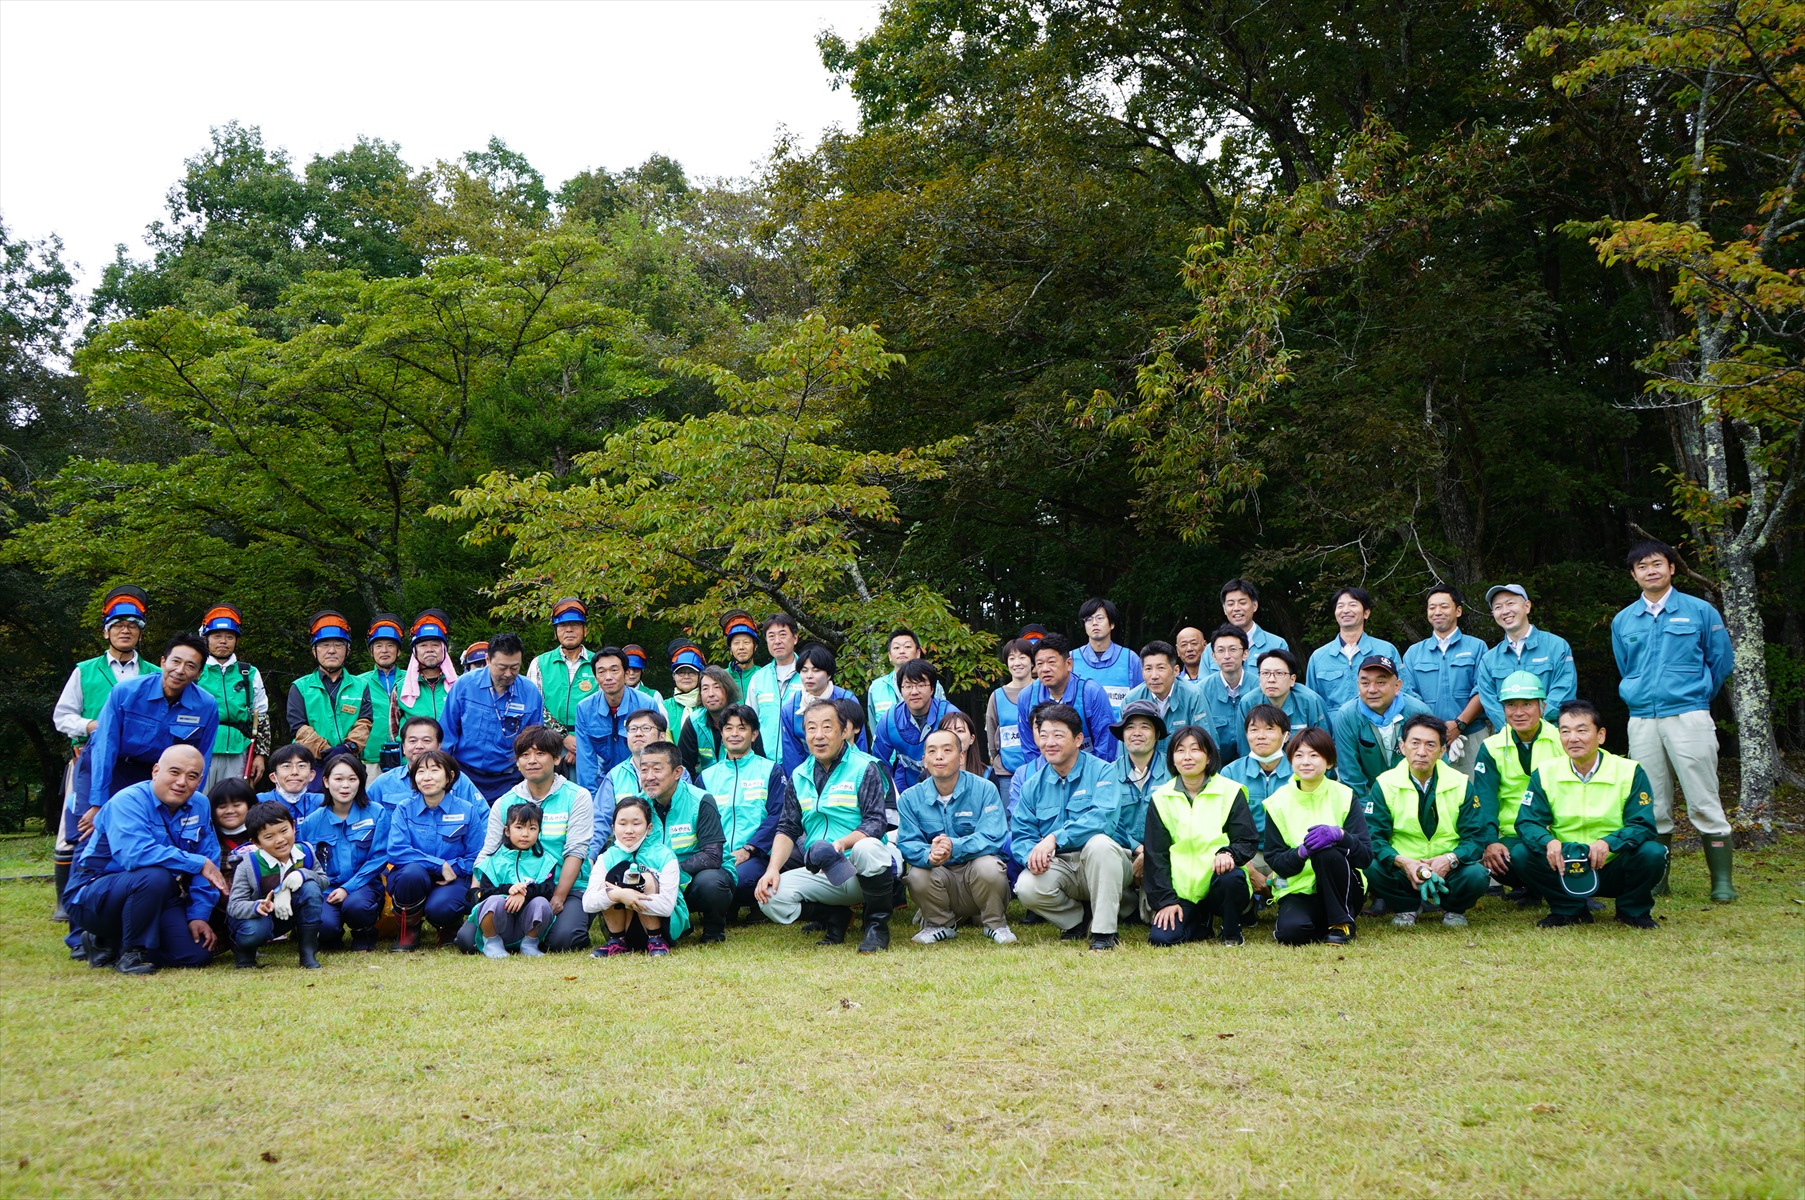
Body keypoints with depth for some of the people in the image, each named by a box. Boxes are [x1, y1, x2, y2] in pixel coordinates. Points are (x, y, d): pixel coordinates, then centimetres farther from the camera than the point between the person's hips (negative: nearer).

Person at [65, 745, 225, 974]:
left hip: (155, 898, 7)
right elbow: (135, 854, -36)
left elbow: (209, 865, 2)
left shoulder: (199, 806, 1)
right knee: (155, 876, -35)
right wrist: (198, 864, -31)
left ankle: (110, 943, 13)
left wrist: (199, 915, -8)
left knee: (197, 954, -10)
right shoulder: (128, 801, -19)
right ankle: (130, 953, -12)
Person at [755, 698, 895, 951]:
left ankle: (877, 925, -12)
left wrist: (840, 843, -30)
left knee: (867, 848, -38)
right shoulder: (799, 776, 13)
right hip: (818, 873, 4)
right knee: (771, 897, -21)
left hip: (861, 872, -4)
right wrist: (773, 869, -7)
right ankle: (835, 916, 6)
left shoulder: (865, 768, -2)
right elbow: (786, 829, 11)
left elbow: (875, 825, -12)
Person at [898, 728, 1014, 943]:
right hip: (940, 876, 2)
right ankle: (940, 924, 2)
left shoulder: (985, 789, -7)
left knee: (988, 866, -34)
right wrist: (929, 855, -34)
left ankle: (995, 924, -3)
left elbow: (993, 838, -18)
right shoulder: (910, 798, 1)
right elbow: (907, 844, -9)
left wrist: (955, 847, -37)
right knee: (917, 875, -29)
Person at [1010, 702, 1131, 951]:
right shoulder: (1033, 785, 9)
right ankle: (1079, 919, 5)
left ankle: (1104, 930, -22)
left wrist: (1054, 838, -30)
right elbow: (1021, 834, 4)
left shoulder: (1102, 772, -6)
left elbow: (1103, 819, -22)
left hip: (1101, 865, -3)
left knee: (1099, 843, -36)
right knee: (1026, 888, -27)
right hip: (1058, 866, 4)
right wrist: (1032, 855, -20)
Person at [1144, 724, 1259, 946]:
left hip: (1218, 886, -1)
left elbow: (1248, 840, -1)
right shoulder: (1161, 798, 6)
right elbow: (1155, 854, 5)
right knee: (1161, 937, -21)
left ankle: (1231, 931, -3)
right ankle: (1204, 921, 13)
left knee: (1231, 878, -36)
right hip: (1180, 891, 1)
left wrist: (1228, 854, -24)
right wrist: (1165, 900, -5)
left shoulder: (1230, 791, 2)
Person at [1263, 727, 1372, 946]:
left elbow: (1366, 856, -11)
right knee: (1290, 930, -31)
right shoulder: (1278, 802, -1)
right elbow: (1275, 862, -3)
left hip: (1343, 892, 0)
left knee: (1327, 851, -31)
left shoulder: (1345, 796, -3)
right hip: (1297, 891, 0)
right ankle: (1324, 924, 3)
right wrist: (1301, 851, -24)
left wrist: (1339, 834, -30)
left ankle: (1342, 923, -12)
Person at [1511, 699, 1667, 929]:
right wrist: (1548, 842, -30)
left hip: (1614, 870, -1)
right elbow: (1527, 822, -6)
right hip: (1565, 872, 1)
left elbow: (1643, 825, -13)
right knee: (1521, 854, -23)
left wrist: (1608, 843, -34)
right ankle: (1569, 910, 1)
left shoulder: (1630, 772, -6)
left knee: (1652, 853, -30)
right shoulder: (1545, 774, -2)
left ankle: (1633, 910, 2)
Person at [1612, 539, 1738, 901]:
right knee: (1653, 807, 6)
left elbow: (1721, 661, 9)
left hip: (1689, 718, -3)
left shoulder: (1700, 611, 2)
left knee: (1704, 803, -5)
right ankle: (1657, 880, 13)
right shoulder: (1622, 621, 12)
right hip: (1641, 722, 3)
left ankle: (1722, 882, 1)